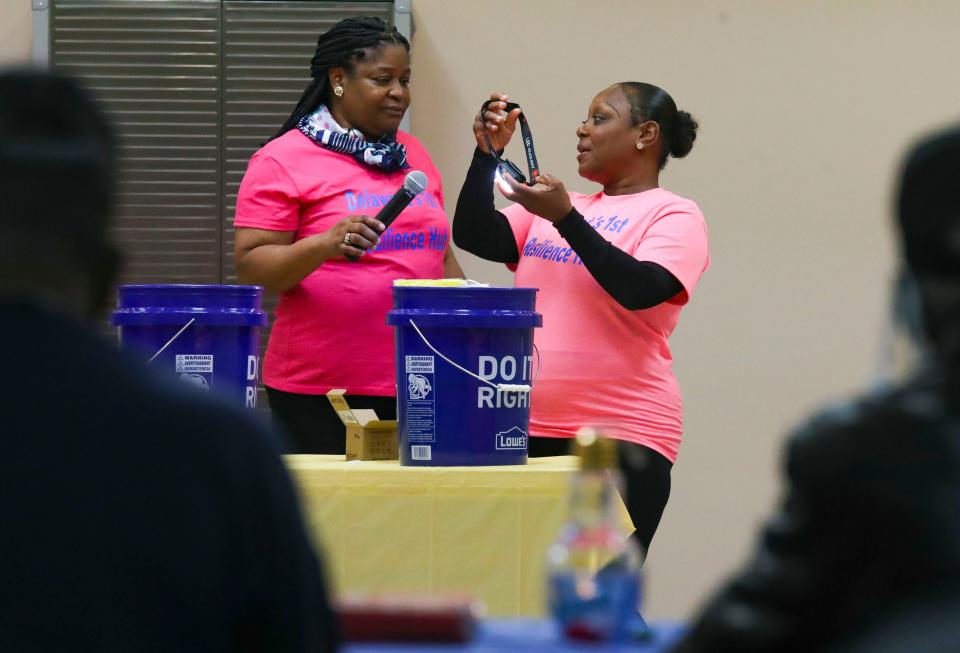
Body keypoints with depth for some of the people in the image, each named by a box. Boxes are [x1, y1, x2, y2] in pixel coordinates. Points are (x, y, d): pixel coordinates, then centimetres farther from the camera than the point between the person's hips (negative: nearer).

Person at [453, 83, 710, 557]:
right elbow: (473, 236, 9)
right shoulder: (551, 208, 18)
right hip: (528, 433, 5)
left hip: (621, 438, -5)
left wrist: (564, 217, -19)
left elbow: (641, 289, -17)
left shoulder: (673, 215, 0)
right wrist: (487, 153, -1)